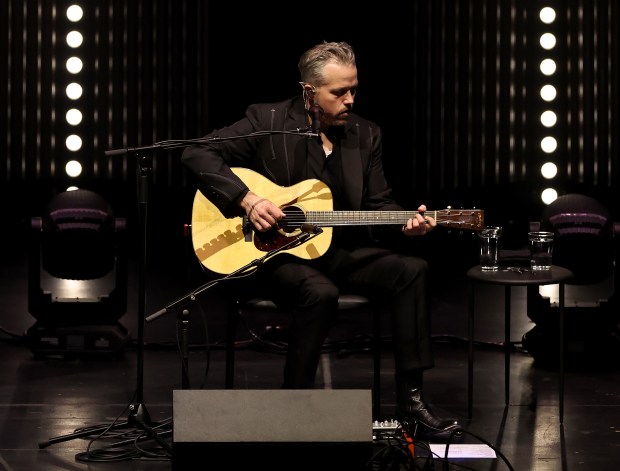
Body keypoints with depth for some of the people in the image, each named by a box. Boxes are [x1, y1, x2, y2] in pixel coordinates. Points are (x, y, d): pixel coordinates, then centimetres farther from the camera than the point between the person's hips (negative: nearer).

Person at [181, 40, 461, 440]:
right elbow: (198, 154, -10)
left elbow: (378, 204, 11)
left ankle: (411, 403, -15)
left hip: (344, 252, 5)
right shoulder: (267, 121, -5)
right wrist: (247, 199, -21)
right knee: (321, 292, -36)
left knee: (412, 270, -19)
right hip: (278, 252, -5)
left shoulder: (366, 135, 8)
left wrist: (404, 223, -12)